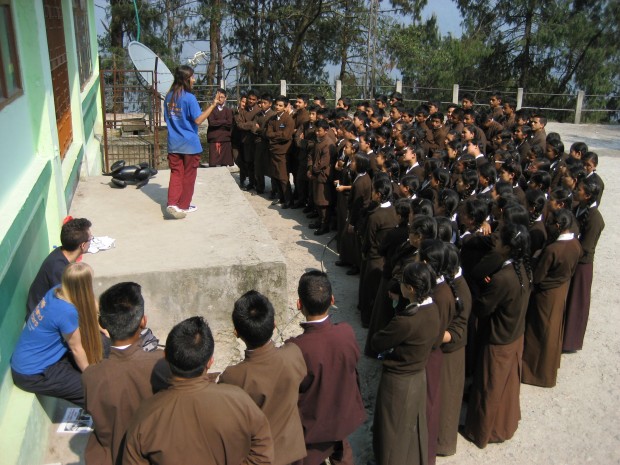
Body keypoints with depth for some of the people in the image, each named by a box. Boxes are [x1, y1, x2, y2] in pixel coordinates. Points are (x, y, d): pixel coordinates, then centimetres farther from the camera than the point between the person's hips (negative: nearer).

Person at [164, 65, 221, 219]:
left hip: (174, 144, 5)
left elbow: (166, 119, 14)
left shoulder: (169, 97, 6)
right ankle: (184, 206, 15)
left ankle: (172, 203, -7)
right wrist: (213, 105, -18)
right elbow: (198, 120, -18)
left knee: (176, 173, 7)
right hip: (190, 143, -5)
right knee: (188, 175, 8)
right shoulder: (189, 97, -15)